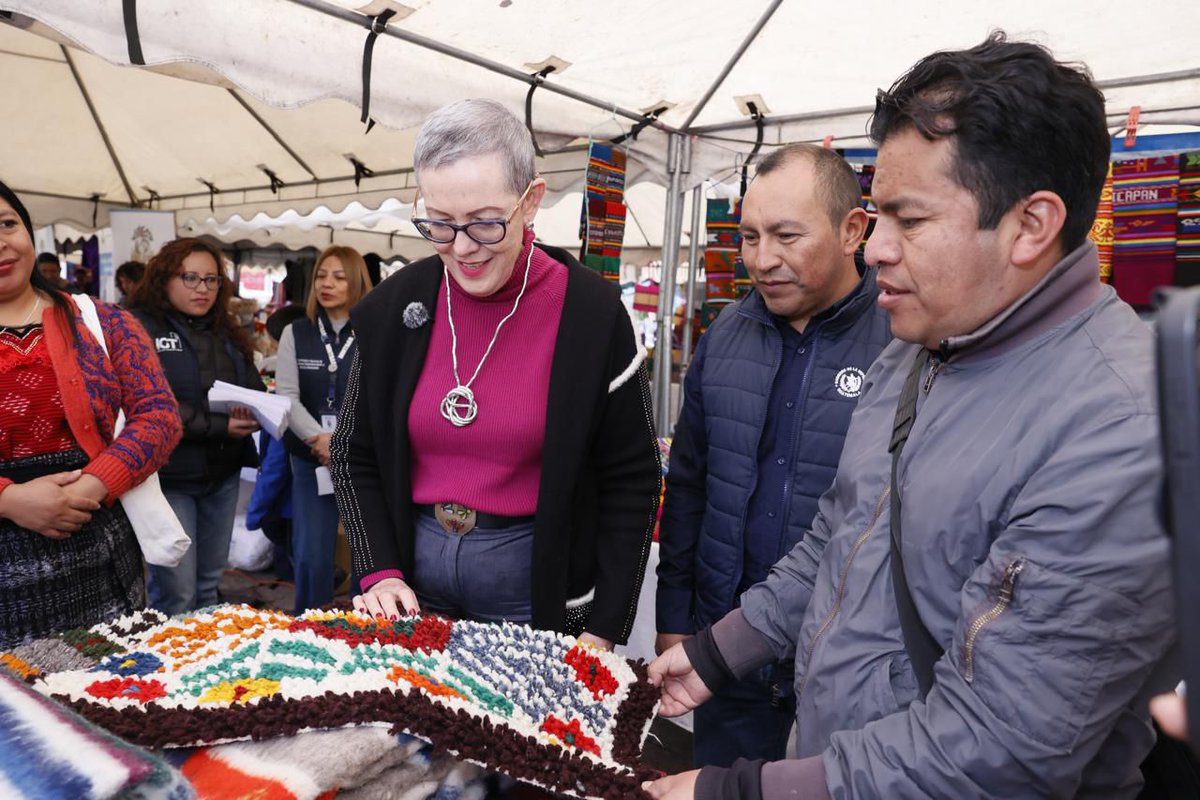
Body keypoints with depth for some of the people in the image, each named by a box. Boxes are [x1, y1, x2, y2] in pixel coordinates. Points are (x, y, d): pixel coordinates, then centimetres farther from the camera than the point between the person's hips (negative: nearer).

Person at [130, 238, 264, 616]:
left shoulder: (226, 332, 13)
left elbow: (254, 388, 13)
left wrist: (253, 413, -11)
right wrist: (220, 427, -20)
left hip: (223, 473, 6)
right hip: (169, 476, -6)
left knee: (209, 583, 17)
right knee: (176, 594, -3)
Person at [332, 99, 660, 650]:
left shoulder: (591, 312, -14)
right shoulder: (395, 305, -5)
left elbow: (630, 480, -9)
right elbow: (353, 457, 5)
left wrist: (604, 632, -11)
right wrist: (380, 573, -7)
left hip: (536, 596, -2)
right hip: (413, 595, 3)